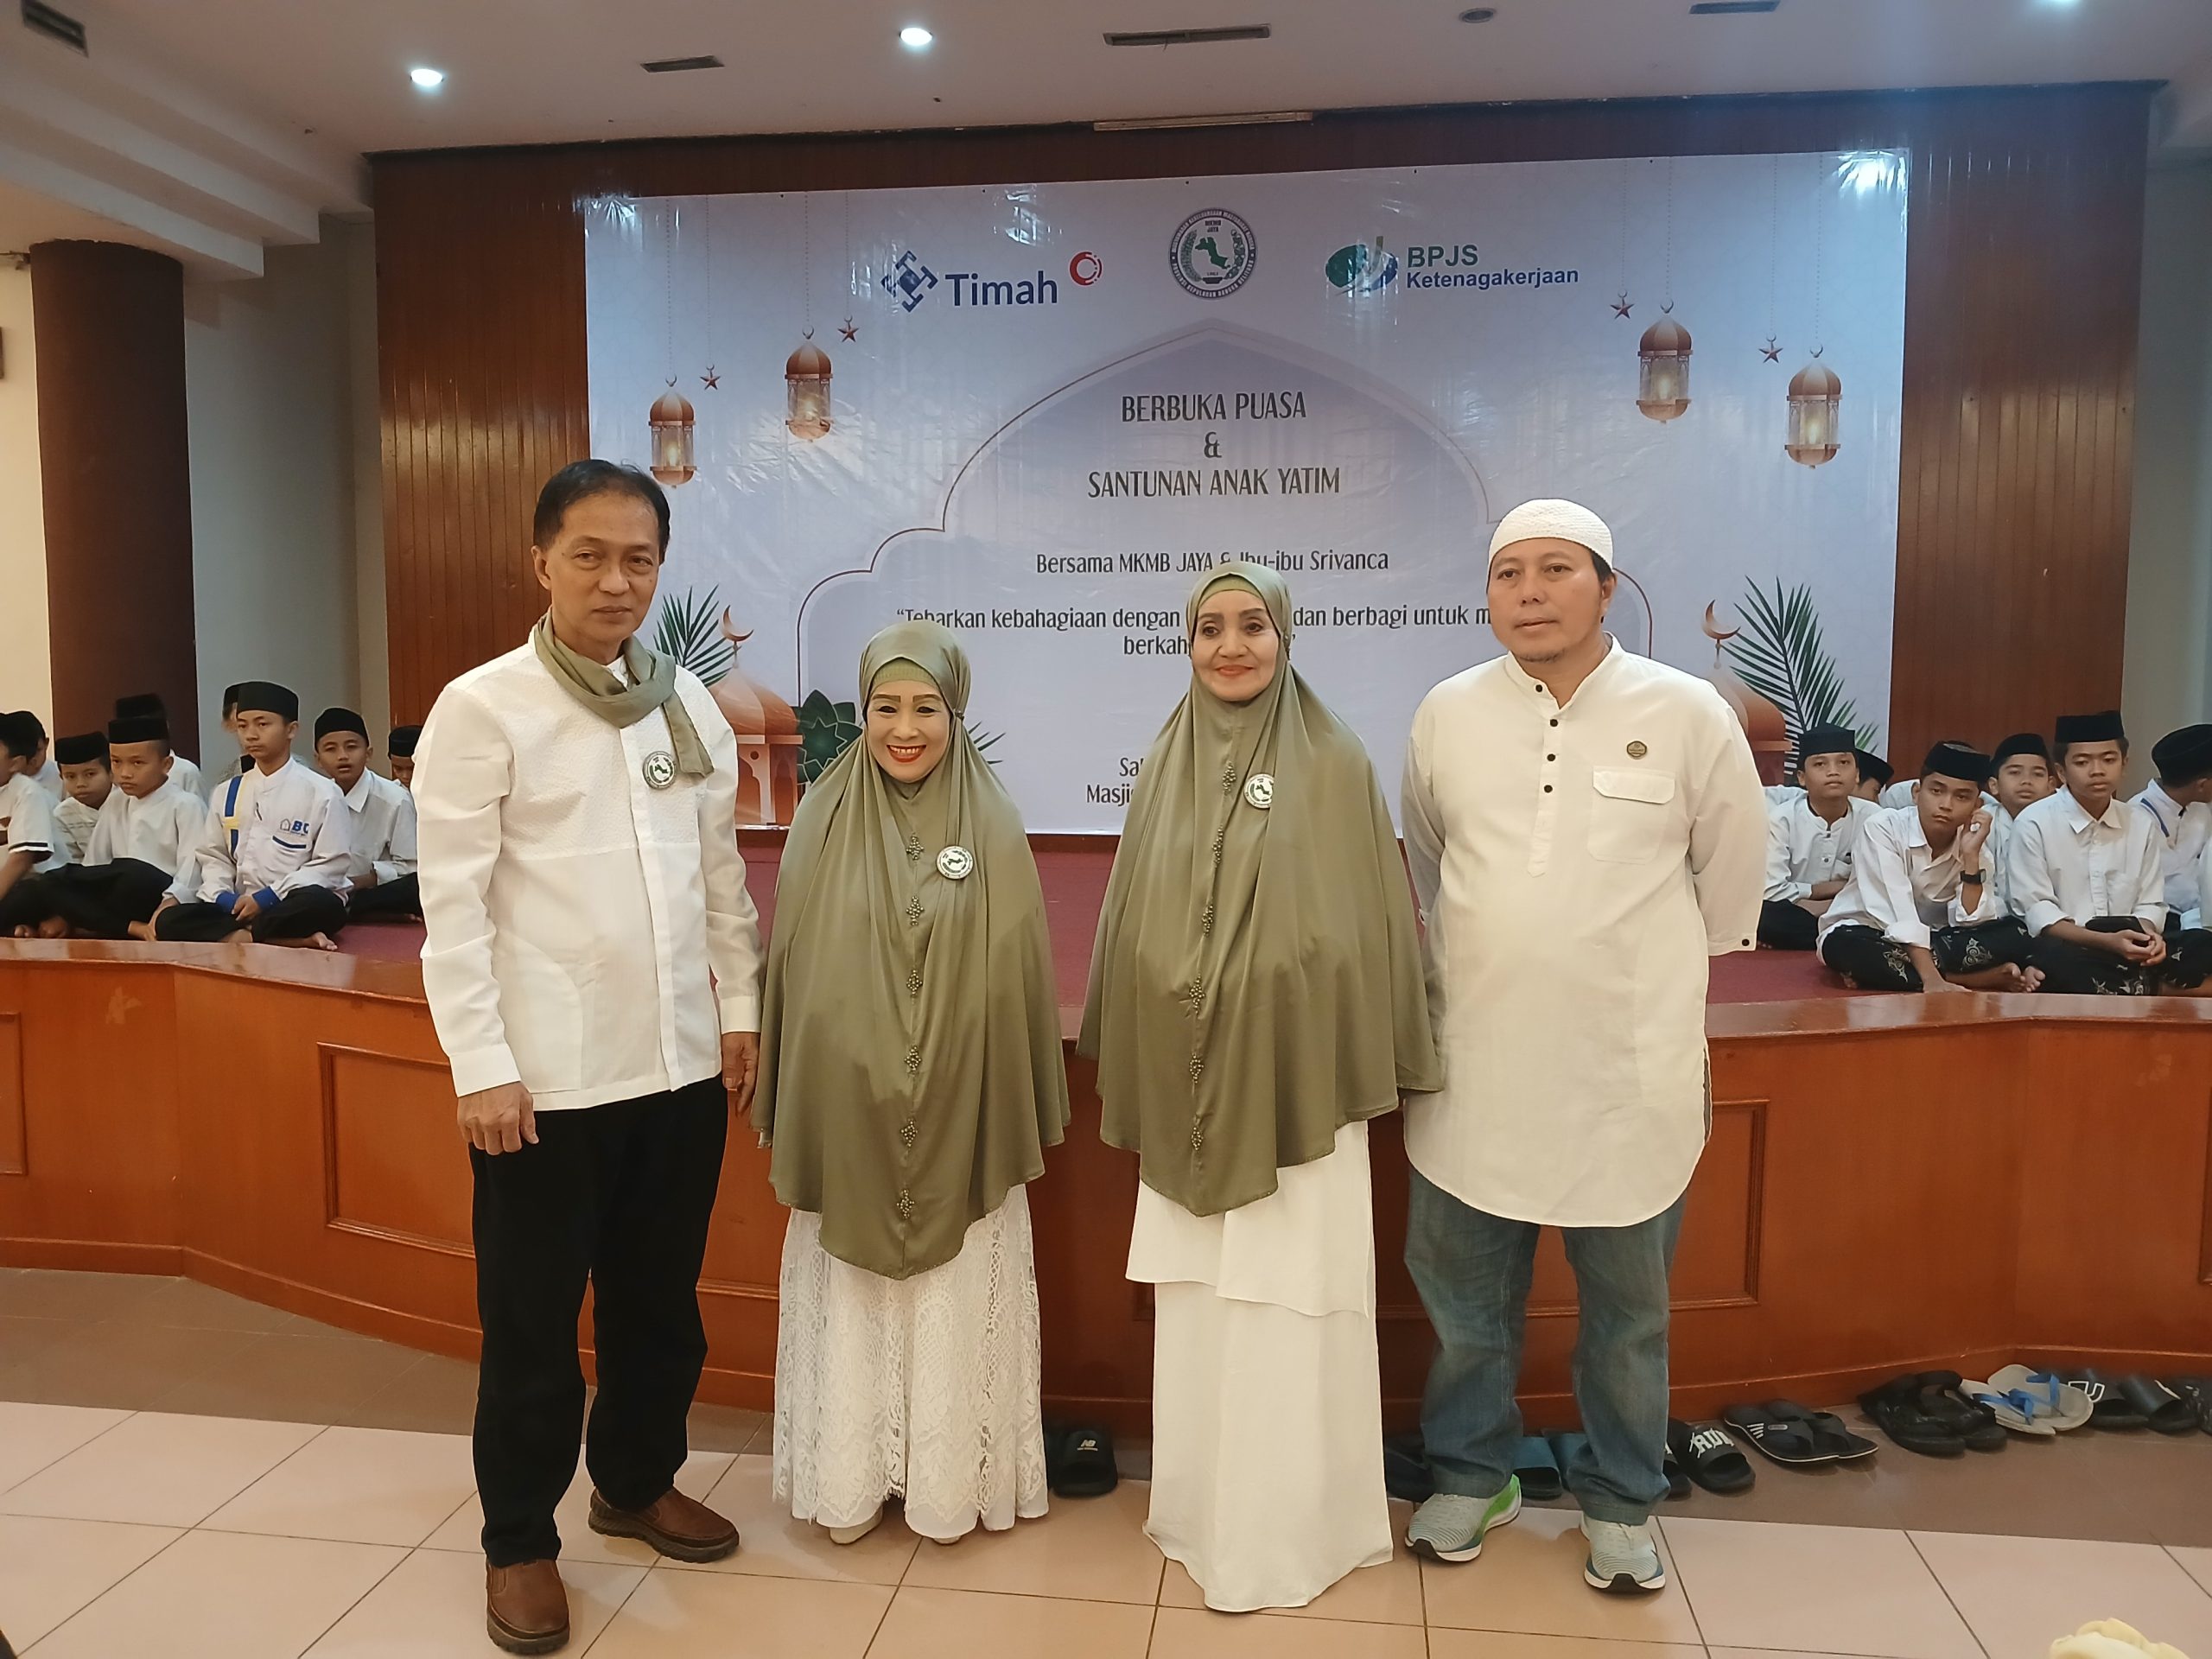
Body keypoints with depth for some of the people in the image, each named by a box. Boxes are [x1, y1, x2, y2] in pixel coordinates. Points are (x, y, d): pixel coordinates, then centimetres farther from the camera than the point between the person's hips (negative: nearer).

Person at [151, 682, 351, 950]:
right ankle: (292, 940, -32)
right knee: (169, 920, -21)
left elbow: (329, 867, -6)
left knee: (322, 903, -39)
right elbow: (214, 858, 14)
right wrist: (223, 898, -7)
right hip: (238, 907, 5)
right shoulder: (226, 793, 14)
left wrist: (268, 898, -14)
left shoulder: (322, 792, -1)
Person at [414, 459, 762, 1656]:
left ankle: (636, 1480, 40)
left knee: (660, 1299, 18)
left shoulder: (689, 702, 6)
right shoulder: (483, 707, -8)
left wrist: (740, 1006, 10)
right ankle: (519, 1541, 29)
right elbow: (453, 904, -10)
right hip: (546, 1075, -4)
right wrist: (480, 1066, -13)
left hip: (681, 1062, 5)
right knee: (533, 1319, 10)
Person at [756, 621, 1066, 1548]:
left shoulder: (993, 827, -3)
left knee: (953, 1305, 9)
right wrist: (786, 1109, 5)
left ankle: (949, 1483, 27)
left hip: (957, 1122, 0)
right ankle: (847, 1483, 28)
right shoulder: (824, 821, -1)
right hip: (846, 1119, 1)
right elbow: (793, 970, 3)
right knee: (848, 1305, 11)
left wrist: (1027, 1113, 2)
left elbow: (1018, 975, 1)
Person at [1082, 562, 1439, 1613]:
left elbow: (1364, 923, -3)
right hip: (1186, 1089, 4)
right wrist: (1130, 1074, 12)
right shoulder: (1164, 767, 7)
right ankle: (1202, 1508, 31)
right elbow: (1133, 925, 12)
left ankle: (1289, 1529, 21)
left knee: (1288, 1312, 3)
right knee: (1194, 1308, 13)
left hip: (1293, 1083, -3)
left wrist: (1367, 1073, -3)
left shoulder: (1333, 764, -4)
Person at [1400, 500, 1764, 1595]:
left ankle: (1620, 1501, 35)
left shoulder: (1688, 714, -7)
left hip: (1631, 1073, -1)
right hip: (1475, 1065, 2)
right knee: (1462, 1294, 14)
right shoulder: (1446, 714, -1)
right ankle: (1472, 1474, 36)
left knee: (1628, 1307, 14)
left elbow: (1728, 879, 7)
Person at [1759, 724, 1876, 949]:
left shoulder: (1873, 818, -5)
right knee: (1766, 916, -35)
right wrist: (1829, 889, -9)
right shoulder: (1780, 819, -10)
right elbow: (1772, 891, -16)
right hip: (1793, 920, -1)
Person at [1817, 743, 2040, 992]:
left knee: (2014, 936, -17)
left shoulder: (1973, 843, -4)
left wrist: (1971, 855, -20)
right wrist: (1931, 979, -35)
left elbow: (1971, 924, -14)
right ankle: (1982, 980, -26)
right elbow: (1898, 914, -27)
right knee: (1844, 946, -39)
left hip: (1926, 941, 4)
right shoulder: (1882, 828, -18)